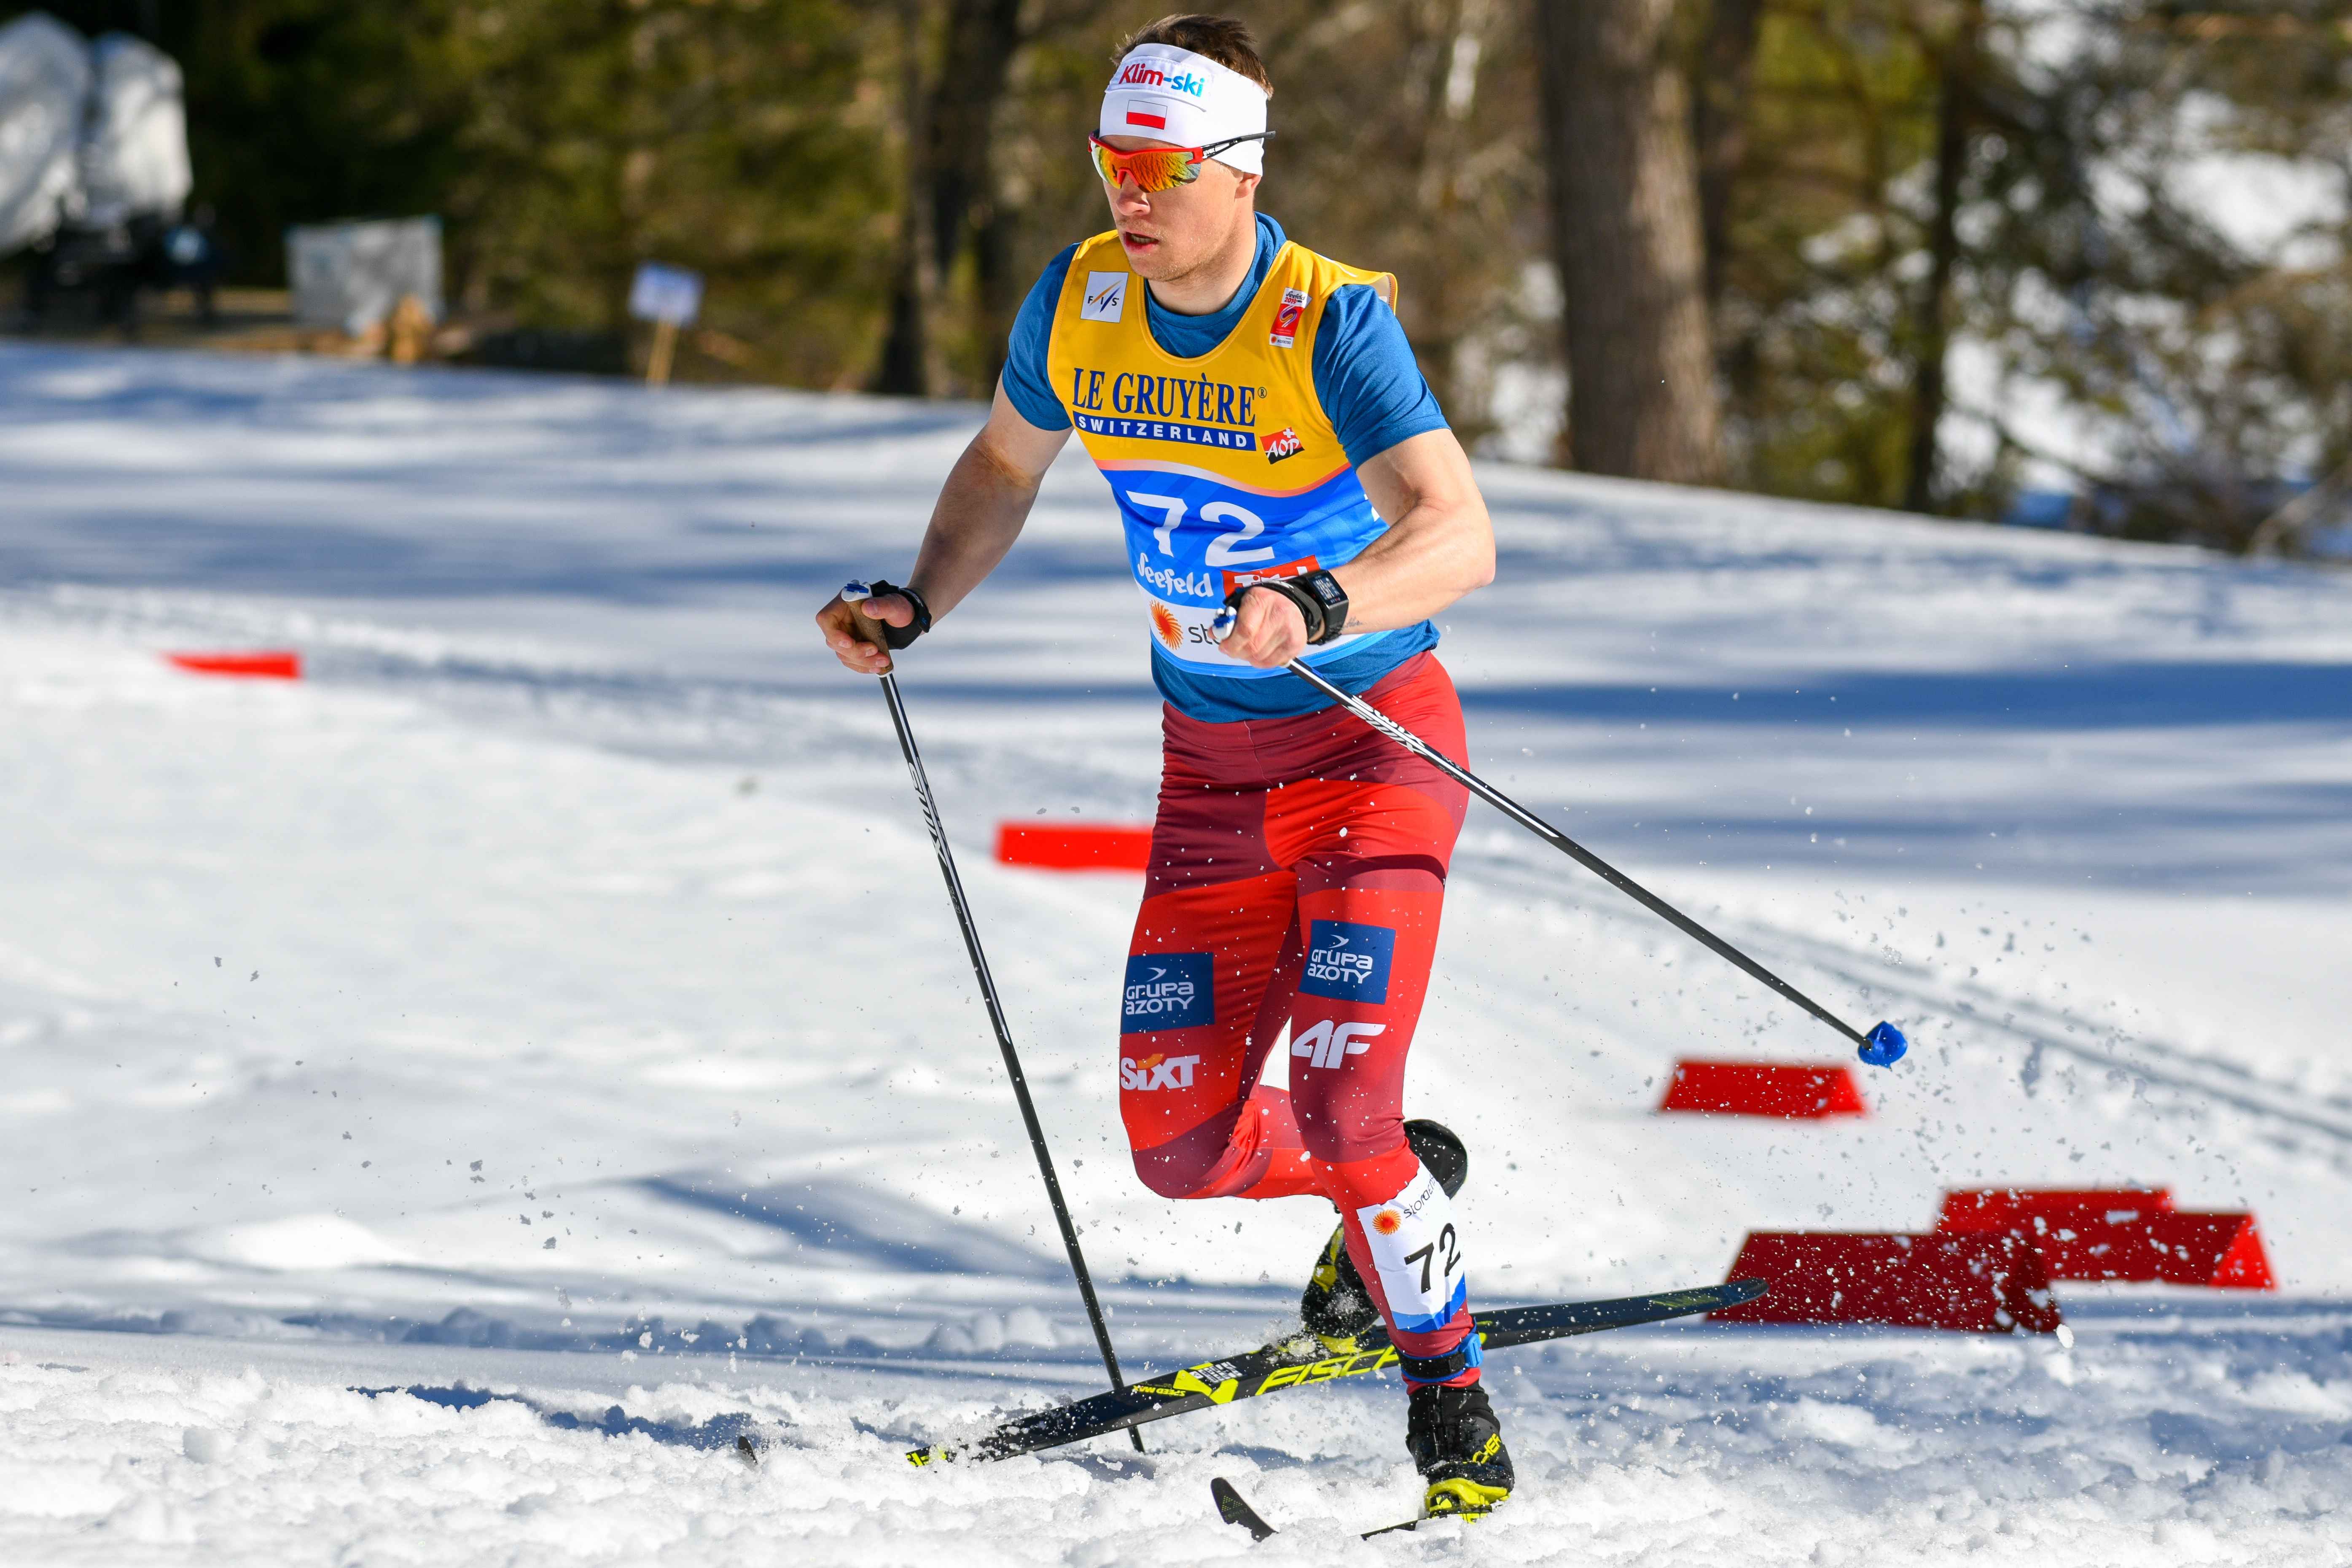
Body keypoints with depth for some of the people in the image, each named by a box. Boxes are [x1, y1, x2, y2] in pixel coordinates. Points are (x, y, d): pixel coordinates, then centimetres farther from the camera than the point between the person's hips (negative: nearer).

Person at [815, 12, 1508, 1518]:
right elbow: (1005, 467, 15)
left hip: (1373, 740, -6)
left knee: (1340, 1103, -19)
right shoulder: (1079, 304, -5)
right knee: (1180, 1146, 3)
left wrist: (1325, 608, -49)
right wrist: (915, 609, 1)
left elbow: (1462, 539, -32)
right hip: (1212, 767, 6)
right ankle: (1403, 1180, 33)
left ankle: (1454, 1402, 1)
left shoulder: (1334, 323, -22)